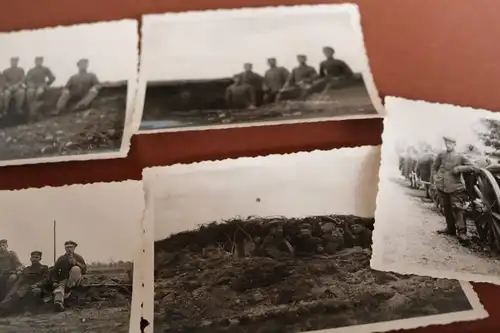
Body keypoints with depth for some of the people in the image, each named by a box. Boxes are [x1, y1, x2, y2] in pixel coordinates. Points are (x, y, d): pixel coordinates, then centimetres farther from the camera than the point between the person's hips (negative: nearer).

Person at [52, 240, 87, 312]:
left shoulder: (78, 257, 8)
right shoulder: (60, 259, 13)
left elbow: (84, 270, -5)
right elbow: (54, 271, 13)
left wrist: (76, 263, -20)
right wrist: (55, 281, -3)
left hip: (75, 281, -2)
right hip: (63, 280, 2)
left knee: (76, 269, -32)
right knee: (60, 287, -32)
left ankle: (70, 286, -21)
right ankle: (58, 303, -57)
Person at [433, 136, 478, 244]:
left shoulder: (460, 157, -2)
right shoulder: (441, 155, 6)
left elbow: (472, 167, -6)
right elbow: (434, 167, 19)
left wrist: (459, 168, -14)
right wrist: (435, 177, 6)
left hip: (455, 187, -4)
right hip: (442, 187, 4)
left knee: (457, 208, -12)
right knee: (446, 208, 13)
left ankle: (462, 232, -11)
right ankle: (450, 228, 26)